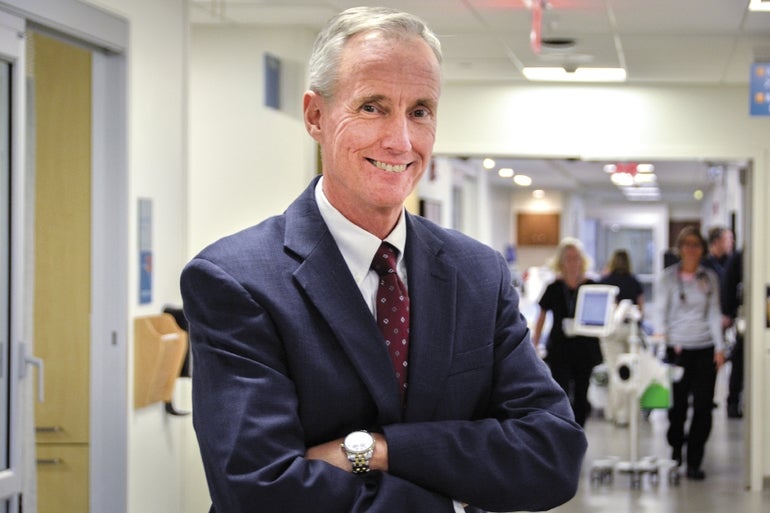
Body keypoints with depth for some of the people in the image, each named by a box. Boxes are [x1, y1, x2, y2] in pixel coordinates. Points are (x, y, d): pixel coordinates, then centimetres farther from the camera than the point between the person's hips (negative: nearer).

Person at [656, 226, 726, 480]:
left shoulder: (710, 278, 9)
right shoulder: (668, 277, 3)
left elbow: (714, 313, 7)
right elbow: (662, 313, 2)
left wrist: (719, 347, 0)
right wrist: (663, 342, -10)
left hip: (705, 348, 2)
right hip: (678, 347, -2)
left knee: (703, 406, -3)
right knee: (678, 404, 0)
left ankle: (694, 462, 3)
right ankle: (675, 449, 27)